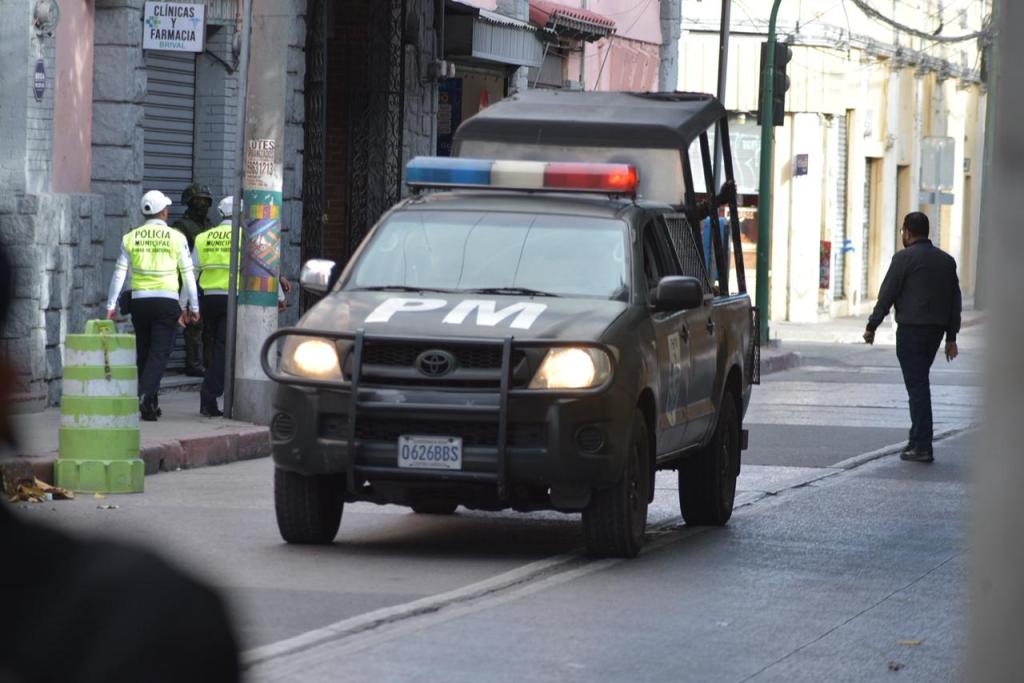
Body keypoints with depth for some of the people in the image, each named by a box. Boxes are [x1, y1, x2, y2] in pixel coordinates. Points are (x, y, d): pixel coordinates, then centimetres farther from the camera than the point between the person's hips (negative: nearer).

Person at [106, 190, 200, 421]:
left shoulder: (130, 238, 4)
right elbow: (188, 275, 2)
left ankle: (150, 404, 17)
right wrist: (194, 307, 10)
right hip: (166, 301, -3)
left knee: (143, 353, 14)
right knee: (159, 353, -4)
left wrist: (111, 305, 8)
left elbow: (119, 273, 3)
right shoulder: (176, 238, -1)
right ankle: (145, 395, -24)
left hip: (139, 301, 3)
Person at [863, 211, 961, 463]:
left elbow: (887, 294, -8)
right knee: (919, 383, 18)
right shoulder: (946, 260, 13)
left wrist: (872, 326, 1)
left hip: (911, 329, -6)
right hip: (936, 329, 6)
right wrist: (951, 337, 16)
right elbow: (955, 300, 13)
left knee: (917, 386, -7)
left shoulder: (904, 258, -7)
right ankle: (918, 439, 20)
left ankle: (922, 447, -10)